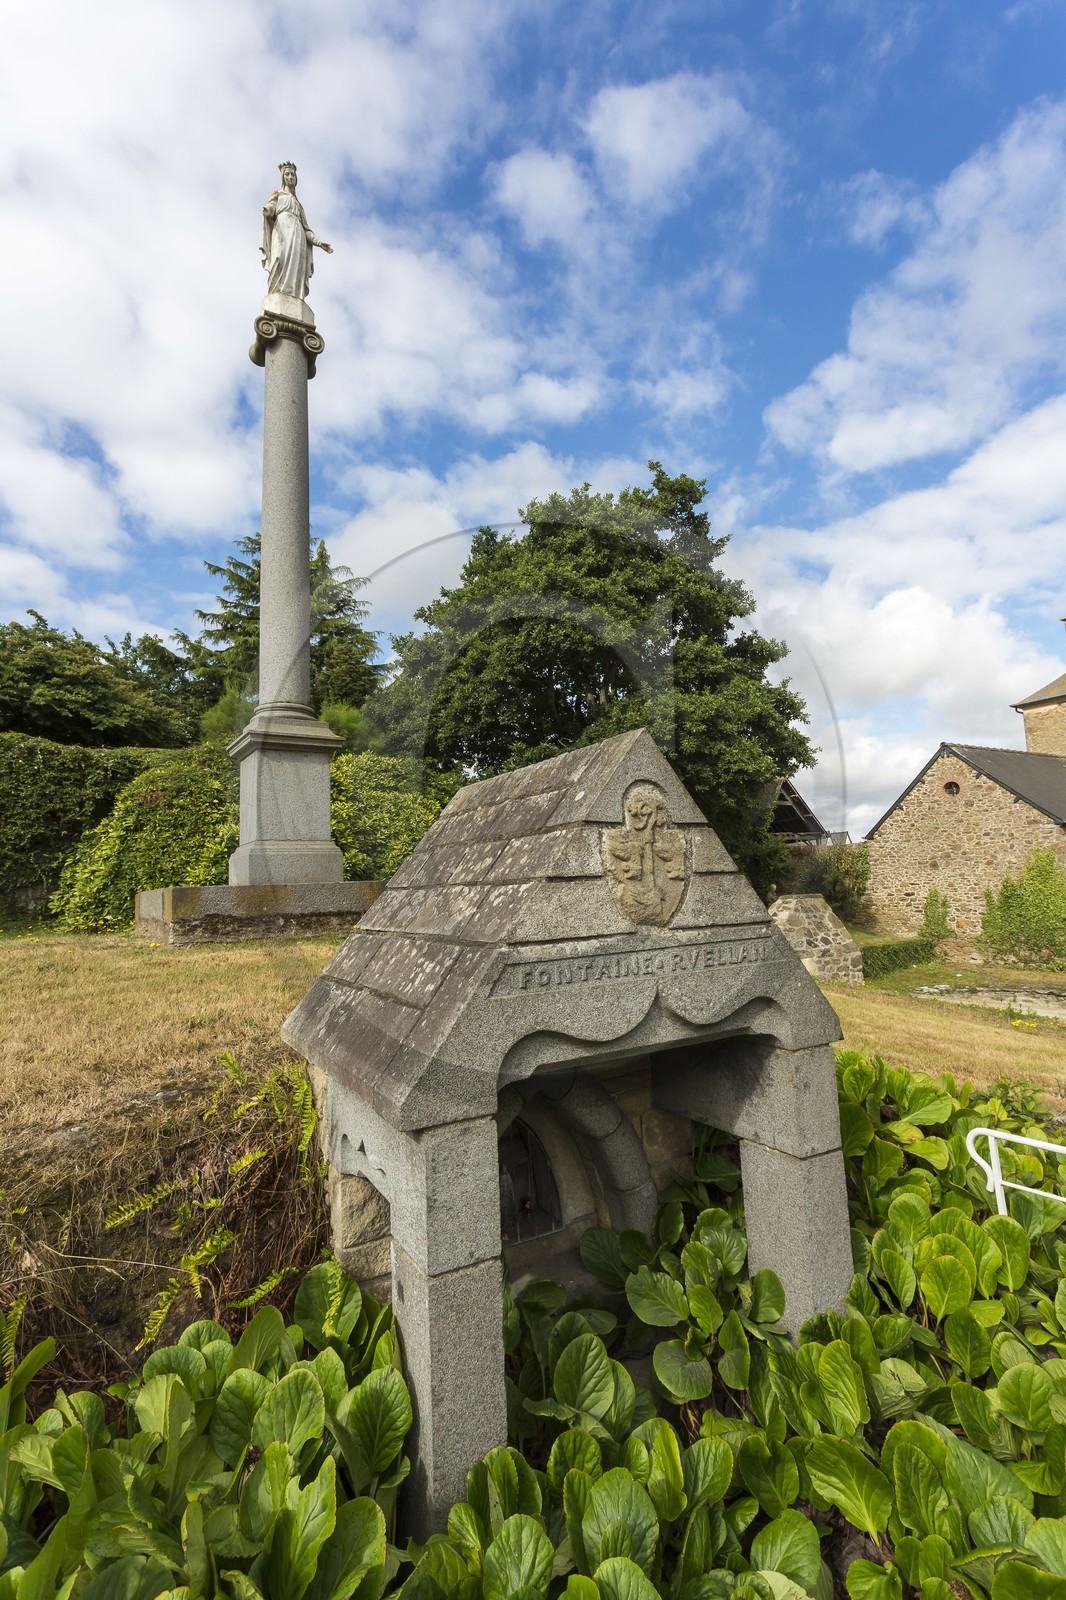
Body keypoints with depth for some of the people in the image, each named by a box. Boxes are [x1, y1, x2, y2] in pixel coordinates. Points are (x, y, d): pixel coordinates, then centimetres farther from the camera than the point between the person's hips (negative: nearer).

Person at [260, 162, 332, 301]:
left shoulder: (298, 204, 37)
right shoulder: (278, 194, 26)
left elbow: (305, 227, 27)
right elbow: (270, 208, 7)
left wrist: (319, 242, 10)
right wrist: (266, 211, -20)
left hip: (298, 235, 4)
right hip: (283, 230, -4)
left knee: (295, 268, -19)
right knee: (282, 262, -29)